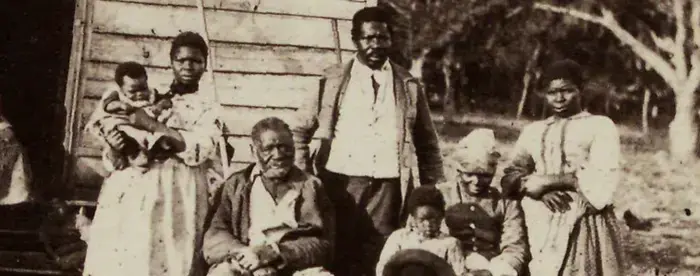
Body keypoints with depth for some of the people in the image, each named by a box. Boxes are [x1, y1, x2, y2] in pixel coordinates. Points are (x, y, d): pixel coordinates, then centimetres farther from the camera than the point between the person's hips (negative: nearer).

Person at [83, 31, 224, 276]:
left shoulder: (208, 110, 11)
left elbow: (200, 150, -10)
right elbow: (114, 159, 15)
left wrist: (149, 123, -13)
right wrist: (114, 148, -9)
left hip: (174, 200, -2)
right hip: (130, 192, 2)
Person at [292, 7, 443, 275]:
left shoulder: (408, 86, 8)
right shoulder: (333, 81, 7)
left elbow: (428, 144, 12)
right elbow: (300, 130, 12)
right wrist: (303, 178, 1)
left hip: (387, 187, 0)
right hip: (340, 183, 0)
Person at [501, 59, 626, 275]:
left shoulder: (600, 126, 5)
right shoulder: (533, 131, 17)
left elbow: (602, 180, -8)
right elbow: (510, 177, 9)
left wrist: (548, 181, -10)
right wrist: (539, 190, -11)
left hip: (586, 225, -3)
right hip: (541, 226, 4)